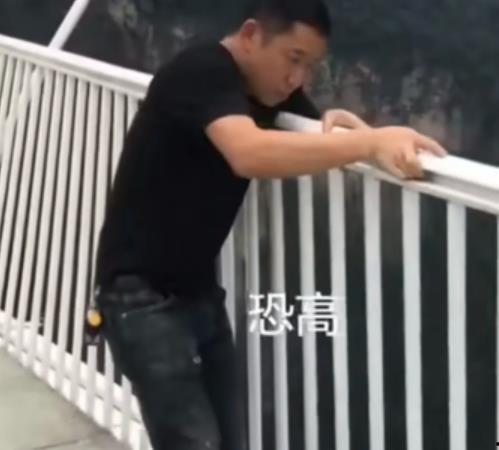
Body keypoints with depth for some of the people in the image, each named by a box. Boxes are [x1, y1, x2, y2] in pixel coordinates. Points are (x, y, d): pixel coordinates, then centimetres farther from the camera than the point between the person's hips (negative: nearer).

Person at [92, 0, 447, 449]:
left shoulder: (275, 88, 6)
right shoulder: (200, 72, -20)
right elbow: (250, 154, -38)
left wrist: (341, 124, -14)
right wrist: (372, 142, -40)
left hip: (199, 290, 8)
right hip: (142, 294, -8)